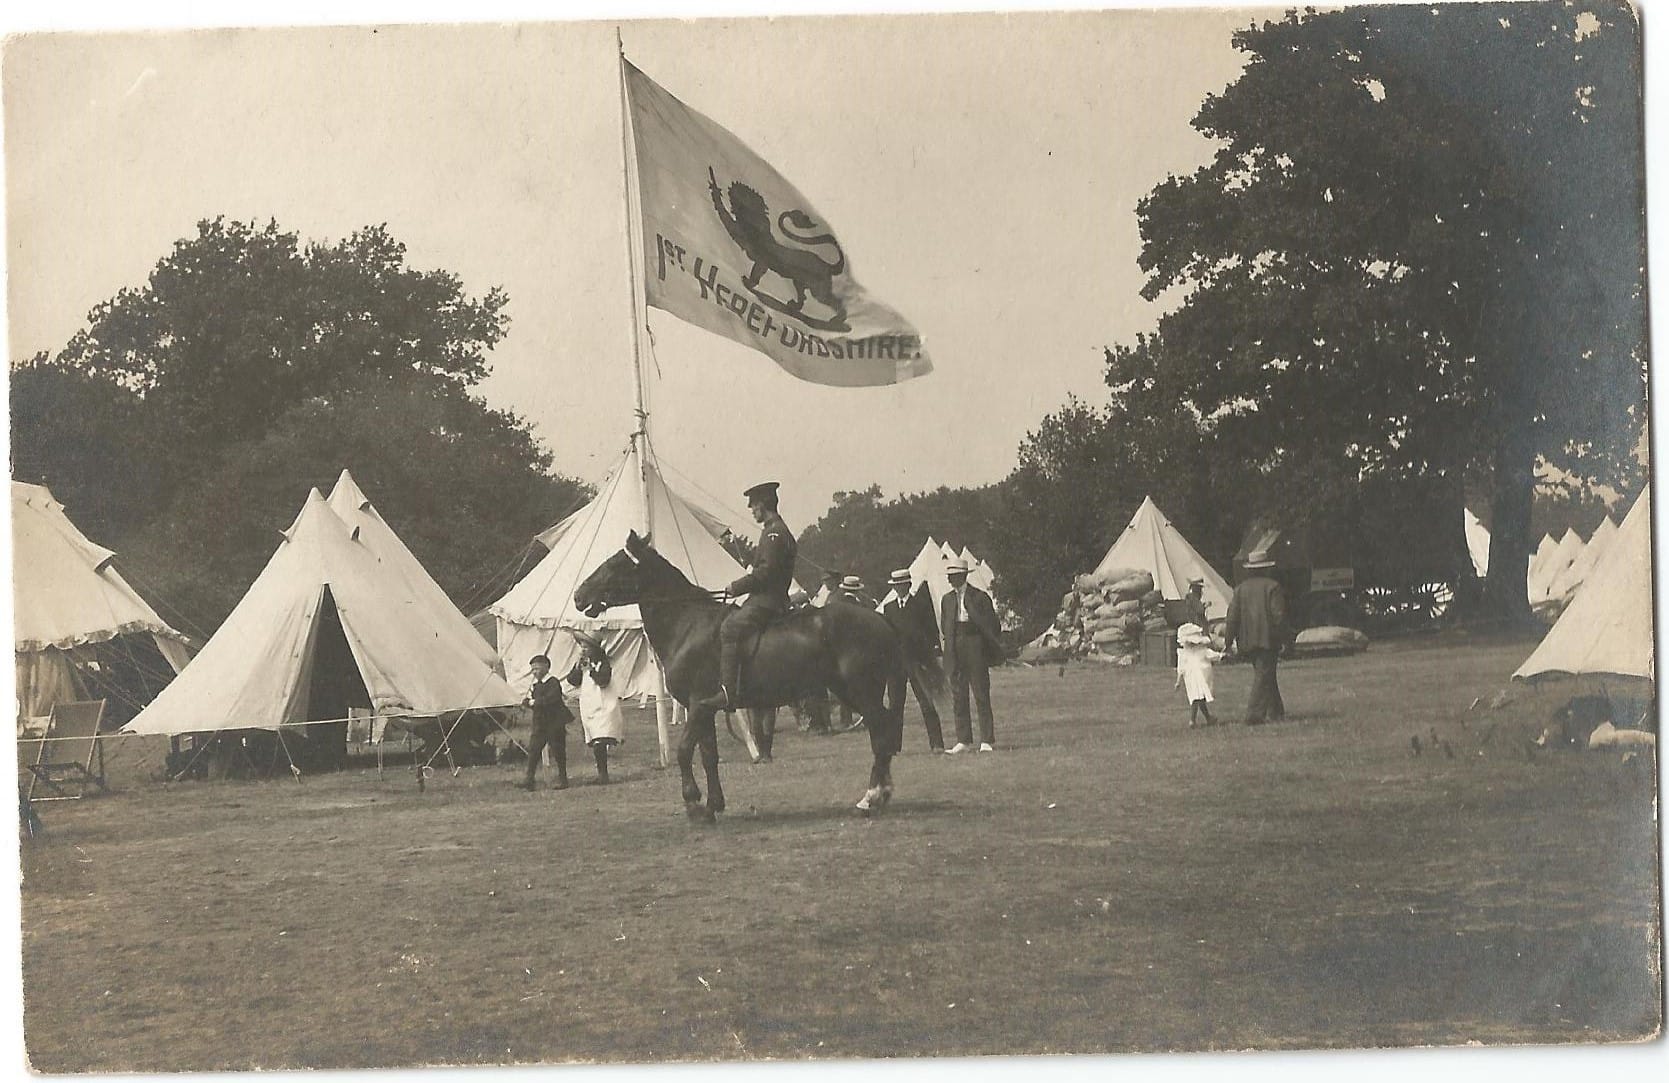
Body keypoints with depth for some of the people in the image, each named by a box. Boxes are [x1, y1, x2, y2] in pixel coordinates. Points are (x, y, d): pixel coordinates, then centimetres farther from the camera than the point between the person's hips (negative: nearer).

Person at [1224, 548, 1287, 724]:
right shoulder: (1272, 587, -6)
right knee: (1264, 676, -4)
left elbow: (1233, 617, 6)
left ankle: (1276, 712, 21)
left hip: (1247, 641, 5)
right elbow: (1278, 615, -9)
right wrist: (1282, 640, -4)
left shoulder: (1240, 589, 7)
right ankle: (1254, 714, -13)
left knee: (1265, 675, 16)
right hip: (1267, 639, -5)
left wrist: (1229, 641, 9)